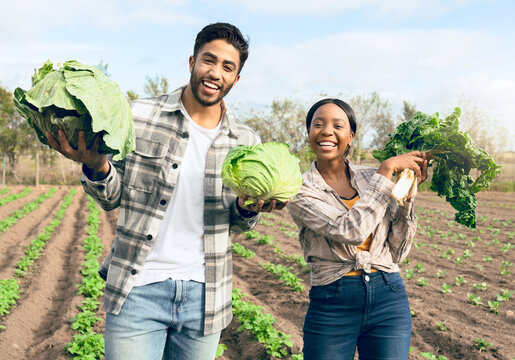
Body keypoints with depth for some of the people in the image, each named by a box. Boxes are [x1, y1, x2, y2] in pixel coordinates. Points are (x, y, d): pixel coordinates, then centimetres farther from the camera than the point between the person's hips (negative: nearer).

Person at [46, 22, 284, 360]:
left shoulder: (246, 142, 5)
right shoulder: (140, 115, -3)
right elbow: (113, 197, 3)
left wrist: (248, 208, -10)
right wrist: (96, 166, -19)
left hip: (204, 293, 3)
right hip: (138, 287, -2)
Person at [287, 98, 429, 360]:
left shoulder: (371, 178, 4)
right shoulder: (301, 190, -7)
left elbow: (397, 252, 4)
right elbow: (351, 230, -23)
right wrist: (387, 169, -17)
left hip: (388, 298, 3)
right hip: (332, 306, -3)